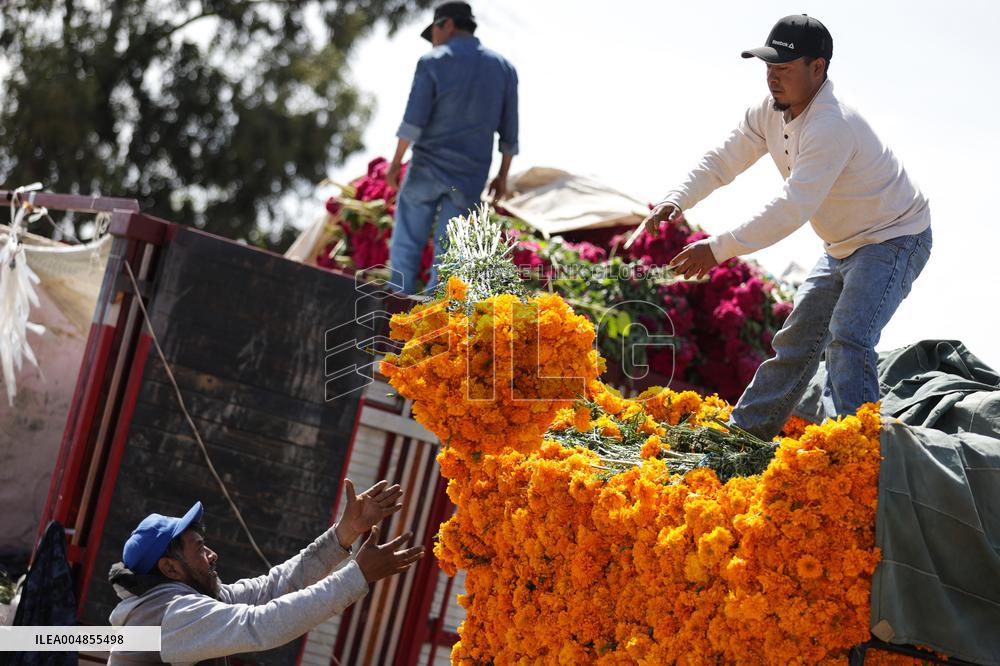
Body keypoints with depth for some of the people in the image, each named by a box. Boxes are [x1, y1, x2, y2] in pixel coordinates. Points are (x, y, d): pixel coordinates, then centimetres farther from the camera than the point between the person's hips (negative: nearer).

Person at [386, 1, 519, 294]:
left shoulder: (433, 63, -6)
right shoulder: (503, 68, 6)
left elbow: (413, 119, -11)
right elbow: (509, 130, 7)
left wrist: (396, 162, -4)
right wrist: (503, 176, 14)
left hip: (429, 166, -3)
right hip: (471, 174, 3)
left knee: (407, 242, 7)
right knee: (447, 248, 5)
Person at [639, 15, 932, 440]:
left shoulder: (832, 126, -33)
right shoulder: (769, 113, -5)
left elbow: (791, 210, -38)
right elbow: (721, 161, -3)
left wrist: (720, 248, -38)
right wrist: (675, 201, -21)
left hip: (894, 240, -9)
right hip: (842, 246, 9)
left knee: (848, 338, -25)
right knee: (797, 339, 14)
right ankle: (744, 433, 24)